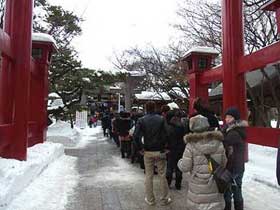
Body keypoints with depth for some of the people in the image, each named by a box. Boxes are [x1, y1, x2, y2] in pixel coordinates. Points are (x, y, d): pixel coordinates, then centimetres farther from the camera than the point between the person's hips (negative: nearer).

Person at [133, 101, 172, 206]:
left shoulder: (141, 120, -6)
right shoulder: (161, 119, -7)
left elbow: (136, 136, -14)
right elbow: (166, 135, -13)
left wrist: (140, 147, -2)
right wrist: (164, 146, 0)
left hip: (148, 152, 1)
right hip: (160, 151, 0)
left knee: (148, 176, 12)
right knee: (162, 176, 11)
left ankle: (150, 199, 23)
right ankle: (164, 199, 22)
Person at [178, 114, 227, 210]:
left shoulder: (191, 145, -16)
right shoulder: (218, 142, -7)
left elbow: (185, 167, -12)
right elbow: (223, 163, 3)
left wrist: (180, 162, 9)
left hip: (197, 187, -2)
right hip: (215, 186, 3)